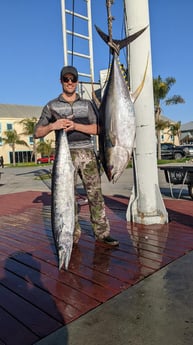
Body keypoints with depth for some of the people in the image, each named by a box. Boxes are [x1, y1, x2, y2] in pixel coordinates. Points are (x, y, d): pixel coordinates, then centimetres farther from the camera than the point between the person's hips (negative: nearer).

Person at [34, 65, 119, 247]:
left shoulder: (87, 104, 15)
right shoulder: (51, 106, 10)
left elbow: (97, 129, 3)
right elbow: (37, 133, 5)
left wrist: (75, 125, -12)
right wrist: (52, 126, -15)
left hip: (87, 153, 2)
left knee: (95, 193, 0)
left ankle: (102, 233, 8)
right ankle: (72, 235, 10)